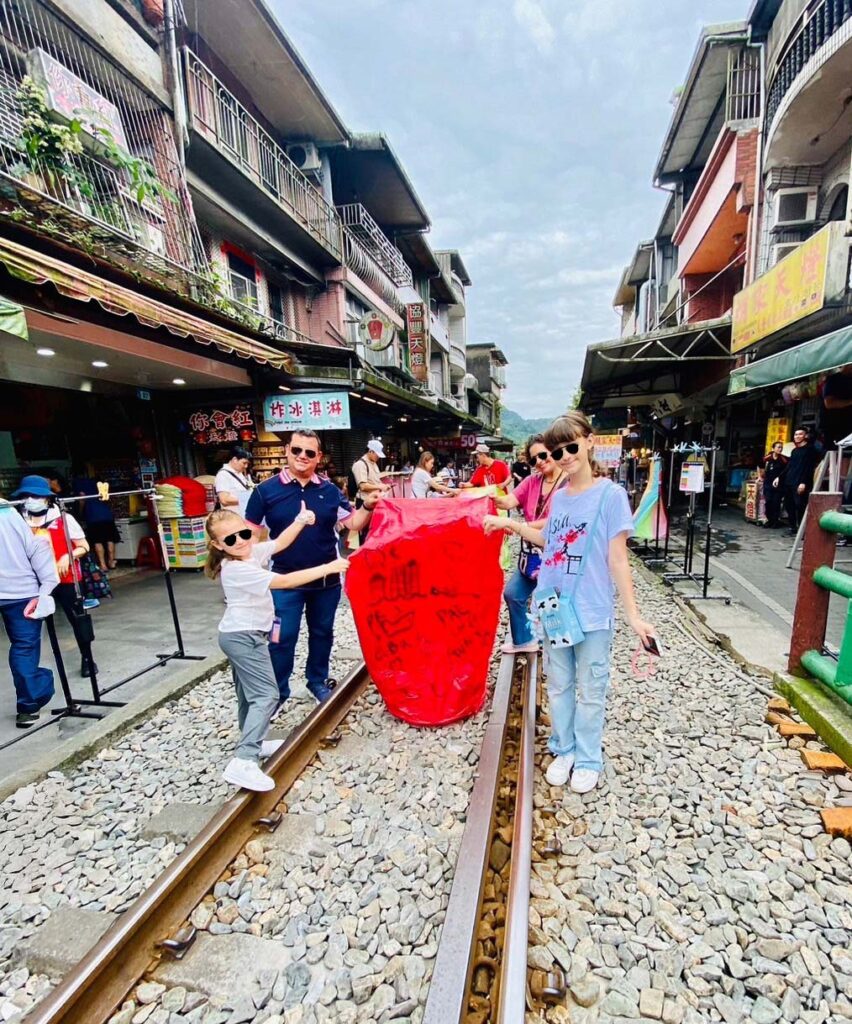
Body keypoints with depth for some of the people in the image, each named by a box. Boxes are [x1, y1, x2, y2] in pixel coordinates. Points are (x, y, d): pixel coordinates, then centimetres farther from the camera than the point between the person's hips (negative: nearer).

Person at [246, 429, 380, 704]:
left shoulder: (330, 491, 1)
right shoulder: (266, 491, -6)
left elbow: (353, 523, 4)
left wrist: (368, 507, -15)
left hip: (327, 578, 3)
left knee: (322, 633, 19)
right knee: (282, 638, 7)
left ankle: (318, 680, 40)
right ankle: (277, 690, 29)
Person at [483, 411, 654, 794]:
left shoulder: (610, 494, -12)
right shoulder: (558, 496, 3)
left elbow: (617, 558, -13)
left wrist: (632, 613, -15)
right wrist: (510, 524, 9)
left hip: (592, 612, -5)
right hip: (554, 608, 5)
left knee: (590, 691, 14)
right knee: (559, 686, 19)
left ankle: (588, 759, 35)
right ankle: (564, 750, 39)